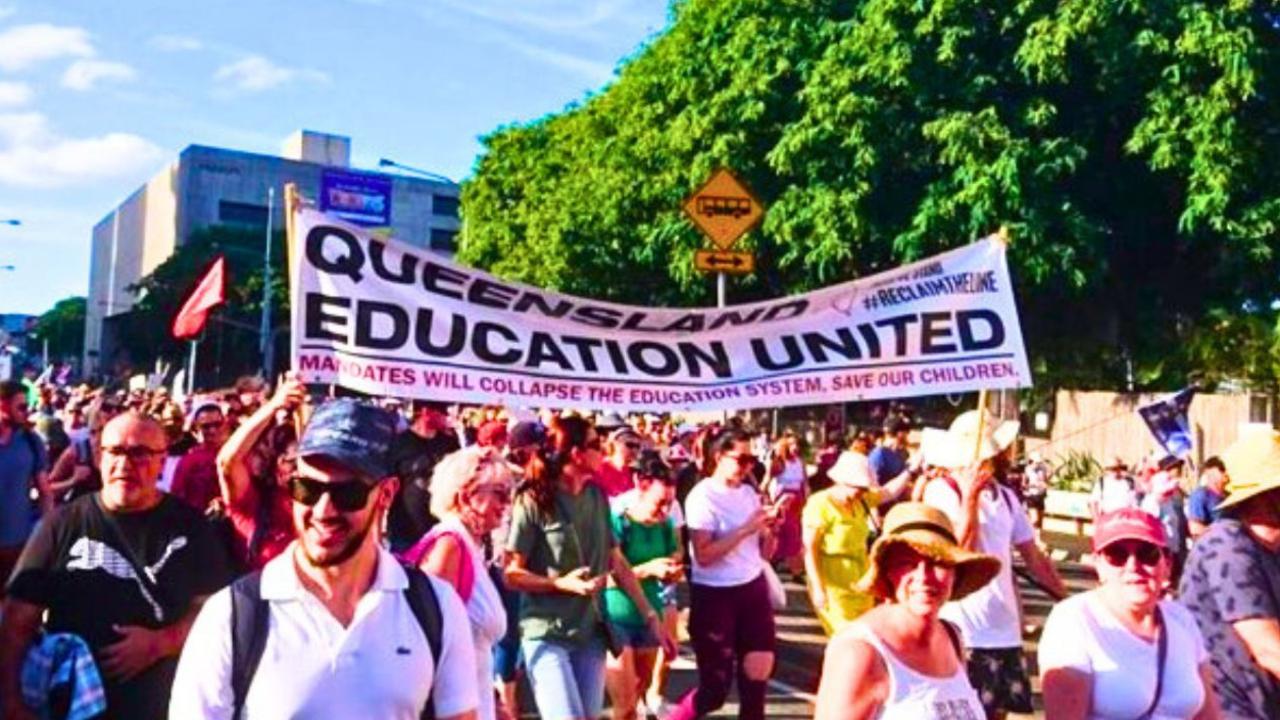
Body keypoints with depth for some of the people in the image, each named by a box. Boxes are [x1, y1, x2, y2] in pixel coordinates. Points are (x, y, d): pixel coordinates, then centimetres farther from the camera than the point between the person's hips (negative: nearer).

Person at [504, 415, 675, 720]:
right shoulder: (534, 501, -11)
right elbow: (511, 573, -10)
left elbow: (618, 563, 10)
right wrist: (562, 583, -22)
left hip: (591, 631, 6)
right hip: (546, 633, -6)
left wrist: (651, 616, 7)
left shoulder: (597, 497, 6)